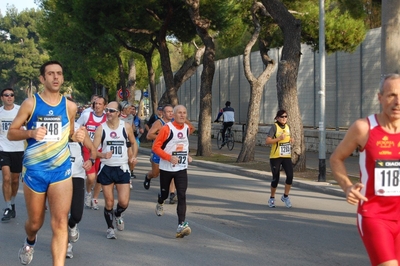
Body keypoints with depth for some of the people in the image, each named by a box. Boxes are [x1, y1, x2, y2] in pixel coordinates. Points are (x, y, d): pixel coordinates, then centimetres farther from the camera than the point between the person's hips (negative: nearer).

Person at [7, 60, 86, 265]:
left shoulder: (70, 106, 4)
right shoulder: (30, 103, -4)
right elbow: (11, 133, -1)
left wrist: (76, 136, -5)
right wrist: (30, 133, -20)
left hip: (61, 170, 1)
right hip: (34, 170, -1)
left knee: (60, 223, -12)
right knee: (35, 222, 15)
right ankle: (30, 242, 51)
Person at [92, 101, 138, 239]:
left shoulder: (126, 127, -2)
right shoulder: (101, 128, -5)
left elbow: (133, 143, 15)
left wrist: (133, 156, -3)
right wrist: (103, 155, -27)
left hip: (122, 168, 0)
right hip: (106, 168, 0)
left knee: (124, 202, -8)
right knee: (109, 202, 4)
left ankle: (118, 214, 27)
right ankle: (110, 228, 25)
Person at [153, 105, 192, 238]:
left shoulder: (186, 128, 6)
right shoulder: (167, 128, -13)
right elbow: (156, 147, -13)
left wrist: (187, 156, 10)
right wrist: (169, 157, -24)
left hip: (182, 168, 3)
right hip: (166, 168, -3)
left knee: (182, 196, -10)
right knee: (164, 193, 14)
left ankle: (181, 225, -16)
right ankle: (160, 204, 51)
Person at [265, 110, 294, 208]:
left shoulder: (287, 127, 10)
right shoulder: (274, 127, -9)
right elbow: (267, 141, -17)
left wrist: (291, 139, 6)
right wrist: (279, 138, -25)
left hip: (287, 156, 5)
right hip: (275, 157, -5)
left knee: (290, 176, -11)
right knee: (275, 178, 0)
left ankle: (285, 196, 9)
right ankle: (272, 198, 22)